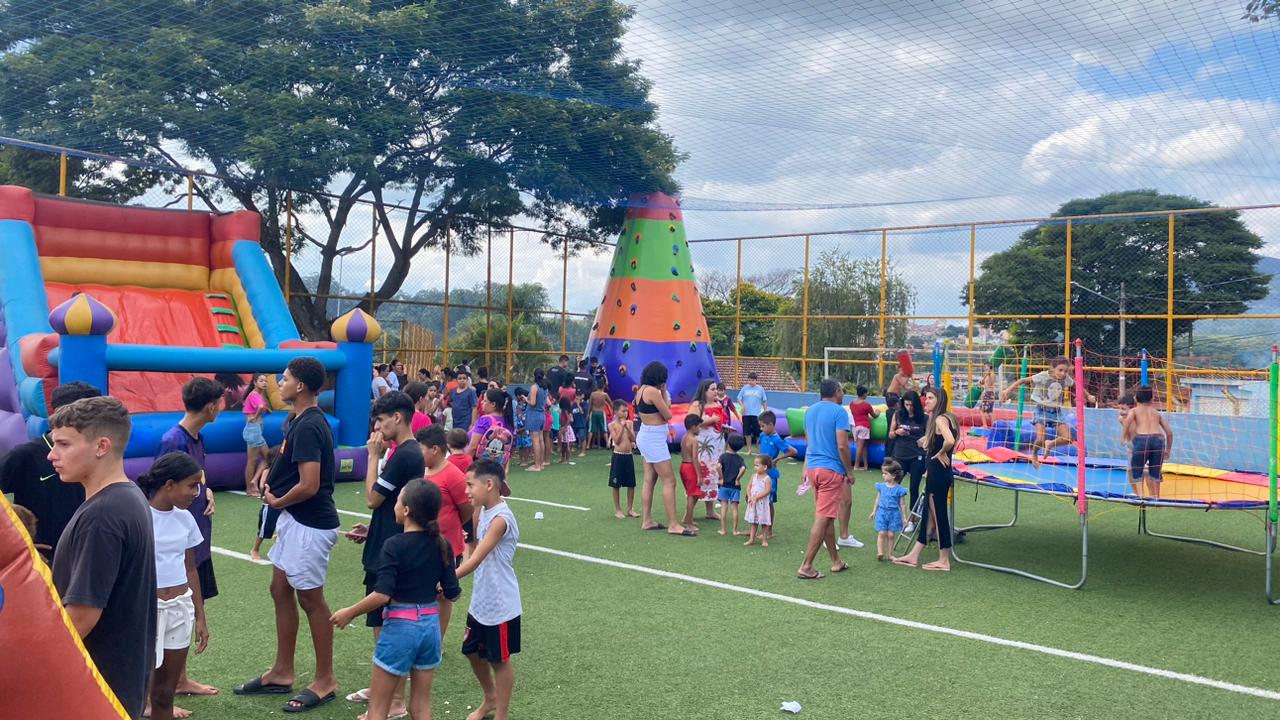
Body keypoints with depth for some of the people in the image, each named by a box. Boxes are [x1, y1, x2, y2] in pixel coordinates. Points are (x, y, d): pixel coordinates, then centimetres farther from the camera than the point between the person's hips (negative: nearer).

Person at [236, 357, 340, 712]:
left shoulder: (307, 427, -22)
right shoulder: (307, 420, 9)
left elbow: (309, 485, -27)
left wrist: (276, 502, -9)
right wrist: (274, 487, 4)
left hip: (310, 525, -10)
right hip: (295, 520, 10)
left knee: (310, 599, 1)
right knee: (281, 590, 16)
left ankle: (325, 680, 15)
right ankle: (282, 673, 28)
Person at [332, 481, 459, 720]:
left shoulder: (394, 545, -14)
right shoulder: (442, 545, 0)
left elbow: (382, 595, -21)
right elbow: (452, 594, 3)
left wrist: (349, 613, -7)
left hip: (400, 627, -5)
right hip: (431, 625, 5)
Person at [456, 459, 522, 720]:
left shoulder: (500, 519, -24)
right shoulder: (484, 512, 3)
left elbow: (474, 561, -28)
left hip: (500, 606, -8)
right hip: (481, 601, 8)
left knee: (499, 660, 8)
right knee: (473, 651, 20)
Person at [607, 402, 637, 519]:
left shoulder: (629, 423, 5)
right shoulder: (612, 425, -5)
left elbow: (633, 439, -1)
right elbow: (616, 441, -12)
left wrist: (627, 427, -12)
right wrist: (622, 427, -16)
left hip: (628, 456, 4)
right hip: (618, 456, -4)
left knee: (631, 484, 7)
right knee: (616, 485, 3)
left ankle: (630, 509, 18)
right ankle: (617, 510, 13)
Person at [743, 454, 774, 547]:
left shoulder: (767, 479, -12)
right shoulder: (754, 476, 4)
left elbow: (766, 491, -18)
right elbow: (749, 487, 5)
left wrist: (756, 497, -21)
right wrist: (749, 497, -10)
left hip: (762, 503, -5)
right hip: (753, 503, 5)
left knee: (764, 522, 3)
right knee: (753, 522, 12)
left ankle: (764, 540, 11)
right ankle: (751, 539, 17)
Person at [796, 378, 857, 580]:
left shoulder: (810, 410, 13)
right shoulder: (839, 412, -10)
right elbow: (842, 446, -16)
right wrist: (850, 471, -5)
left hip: (812, 467, 8)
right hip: (831, 469, -8)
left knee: (827, 516, 17)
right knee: (823, 518, -6)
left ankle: (836, 561, 25)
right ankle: (806, 567, -7)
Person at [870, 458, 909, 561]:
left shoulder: (899, 489, -5)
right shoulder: (881, 486, 3)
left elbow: (902, 504, 1)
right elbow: (878, 499, 14)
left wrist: (904, 517, 2)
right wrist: (874, 512, 17)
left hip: (894, 514, -2)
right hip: (882, 512, 2)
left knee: (891, 534, 2)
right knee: (882, 533, -7)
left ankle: (889, 554, 10)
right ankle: (880, 553, -9)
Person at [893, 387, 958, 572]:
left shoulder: (940, 419, -16)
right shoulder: (942, 418, 14)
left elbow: (949, 441, -33)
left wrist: (940, 453, -18)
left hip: (938, 472, -10)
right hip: (935, 473, 10)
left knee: (938, 515, -1)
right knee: (928, 514, 14)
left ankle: (944, 561, 9)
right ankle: (913, 556, 22)